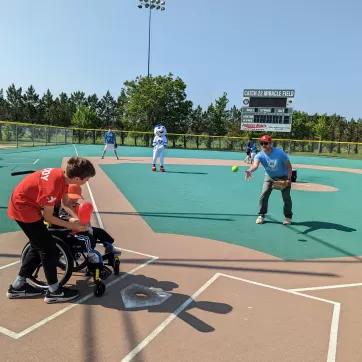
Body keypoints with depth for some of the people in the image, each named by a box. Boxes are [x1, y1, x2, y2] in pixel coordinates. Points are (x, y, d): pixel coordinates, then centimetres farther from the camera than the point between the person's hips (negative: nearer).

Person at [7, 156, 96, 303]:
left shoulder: (63, 176, -5)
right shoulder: (52, 186, -32)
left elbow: (66, 203, 8)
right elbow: (48, 217, -20)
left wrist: (79, 219, -5)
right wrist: (70, 225, -11)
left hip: (24, 205, 10)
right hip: (23, 208, -10)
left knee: (38, 246, 16)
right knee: (48, 247, -4)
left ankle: (17, 287, 27)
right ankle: (54, 291, 8)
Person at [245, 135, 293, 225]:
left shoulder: (280, 153, -26)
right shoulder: (260, 155, -23)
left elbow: (289, 166, -17)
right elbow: (255, 164, -44)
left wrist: (289, 179, -23)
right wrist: (249, 170, -67)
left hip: (283, 177, -2)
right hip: (269, 177, 2)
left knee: (286, 197, -2)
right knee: (264, 195, -9)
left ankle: (288, 216, 18)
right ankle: (261, 215, 7)